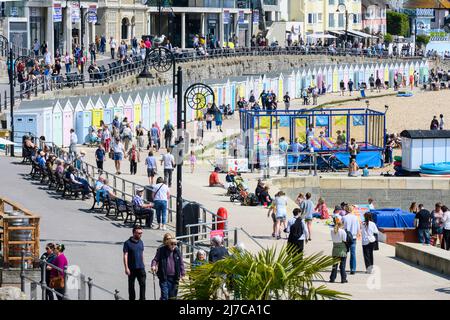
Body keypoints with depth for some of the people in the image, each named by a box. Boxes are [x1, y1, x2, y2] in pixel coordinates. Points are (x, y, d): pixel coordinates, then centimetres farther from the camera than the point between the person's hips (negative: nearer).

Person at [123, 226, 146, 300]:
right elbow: (125, 256, -10)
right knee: (131, 285, 8)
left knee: (142, 284, -7)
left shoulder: (141, 242, 8)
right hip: (132, 268, -3)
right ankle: (132, 299, 20)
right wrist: (126, 268, -16)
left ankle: (142, 299, -4)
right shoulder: (127, 243, -8)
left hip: (141, 268, 3)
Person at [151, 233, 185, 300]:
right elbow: (155, 259, 1)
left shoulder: (177, 251, 3)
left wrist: (182, 273, 7)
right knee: (164, 296, -8)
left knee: (172, 296, 9)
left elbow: (181, 263, 10)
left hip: (174, 277, 3)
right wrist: (153, 266, -19)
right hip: (164, 277, -3)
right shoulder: (161, 250, -4)